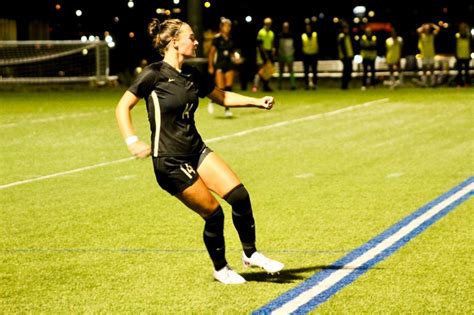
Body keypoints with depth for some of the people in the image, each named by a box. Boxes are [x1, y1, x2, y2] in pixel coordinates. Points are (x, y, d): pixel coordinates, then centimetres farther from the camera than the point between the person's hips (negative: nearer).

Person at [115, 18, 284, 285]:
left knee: (240, 196, -6)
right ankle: (220, 269, 18)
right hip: (169, 161, -7)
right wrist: (132, 141, -21)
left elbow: (223, 97, 21)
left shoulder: (193, 75, 7)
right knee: (213, 214, -5)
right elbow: (123, 107, -9)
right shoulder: (155, 74, -13)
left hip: (196, 150, 7)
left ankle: (251, 254, 13)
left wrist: (258, 102, 9)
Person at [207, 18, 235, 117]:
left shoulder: (231, 39, 6)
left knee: (229, 87, -4)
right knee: (221, 88, -9)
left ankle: (227, 109, 3)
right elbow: (211, 52, -6)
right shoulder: (217, 38, -7)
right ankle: (212, 102, 20)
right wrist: (210, 66, -8)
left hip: (229, 63, 4)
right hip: (219, 64, -4)